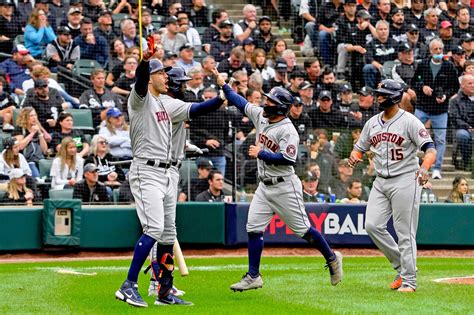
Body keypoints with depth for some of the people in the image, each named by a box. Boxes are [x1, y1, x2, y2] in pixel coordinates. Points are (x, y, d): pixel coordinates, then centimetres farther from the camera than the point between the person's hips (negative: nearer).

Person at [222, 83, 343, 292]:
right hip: (264, 187, 7)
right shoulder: (260, 116, 4)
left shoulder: (287, 131, -19)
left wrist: (261, 154, -22)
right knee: (253, 228, -1)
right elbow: (240, 102, 13)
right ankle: (253, 276, 3)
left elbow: (287, 159, -28)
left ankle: (332, 259, 21)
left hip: (284, 187, -7)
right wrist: (223, 85, 7)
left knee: (302, 229, 1)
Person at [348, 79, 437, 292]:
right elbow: (360, 148, 20)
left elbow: (430, 150, -16)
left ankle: (409, 281, 0)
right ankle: (401, 266, 11)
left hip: (405, 180, -7)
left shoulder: (409, 121, -9)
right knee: (372, 225, -4)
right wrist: (354, 157, -5)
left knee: (405, 232, -6)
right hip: (381, 181, 7)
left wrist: (424, 168, -36)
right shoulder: (372, 123, 11)